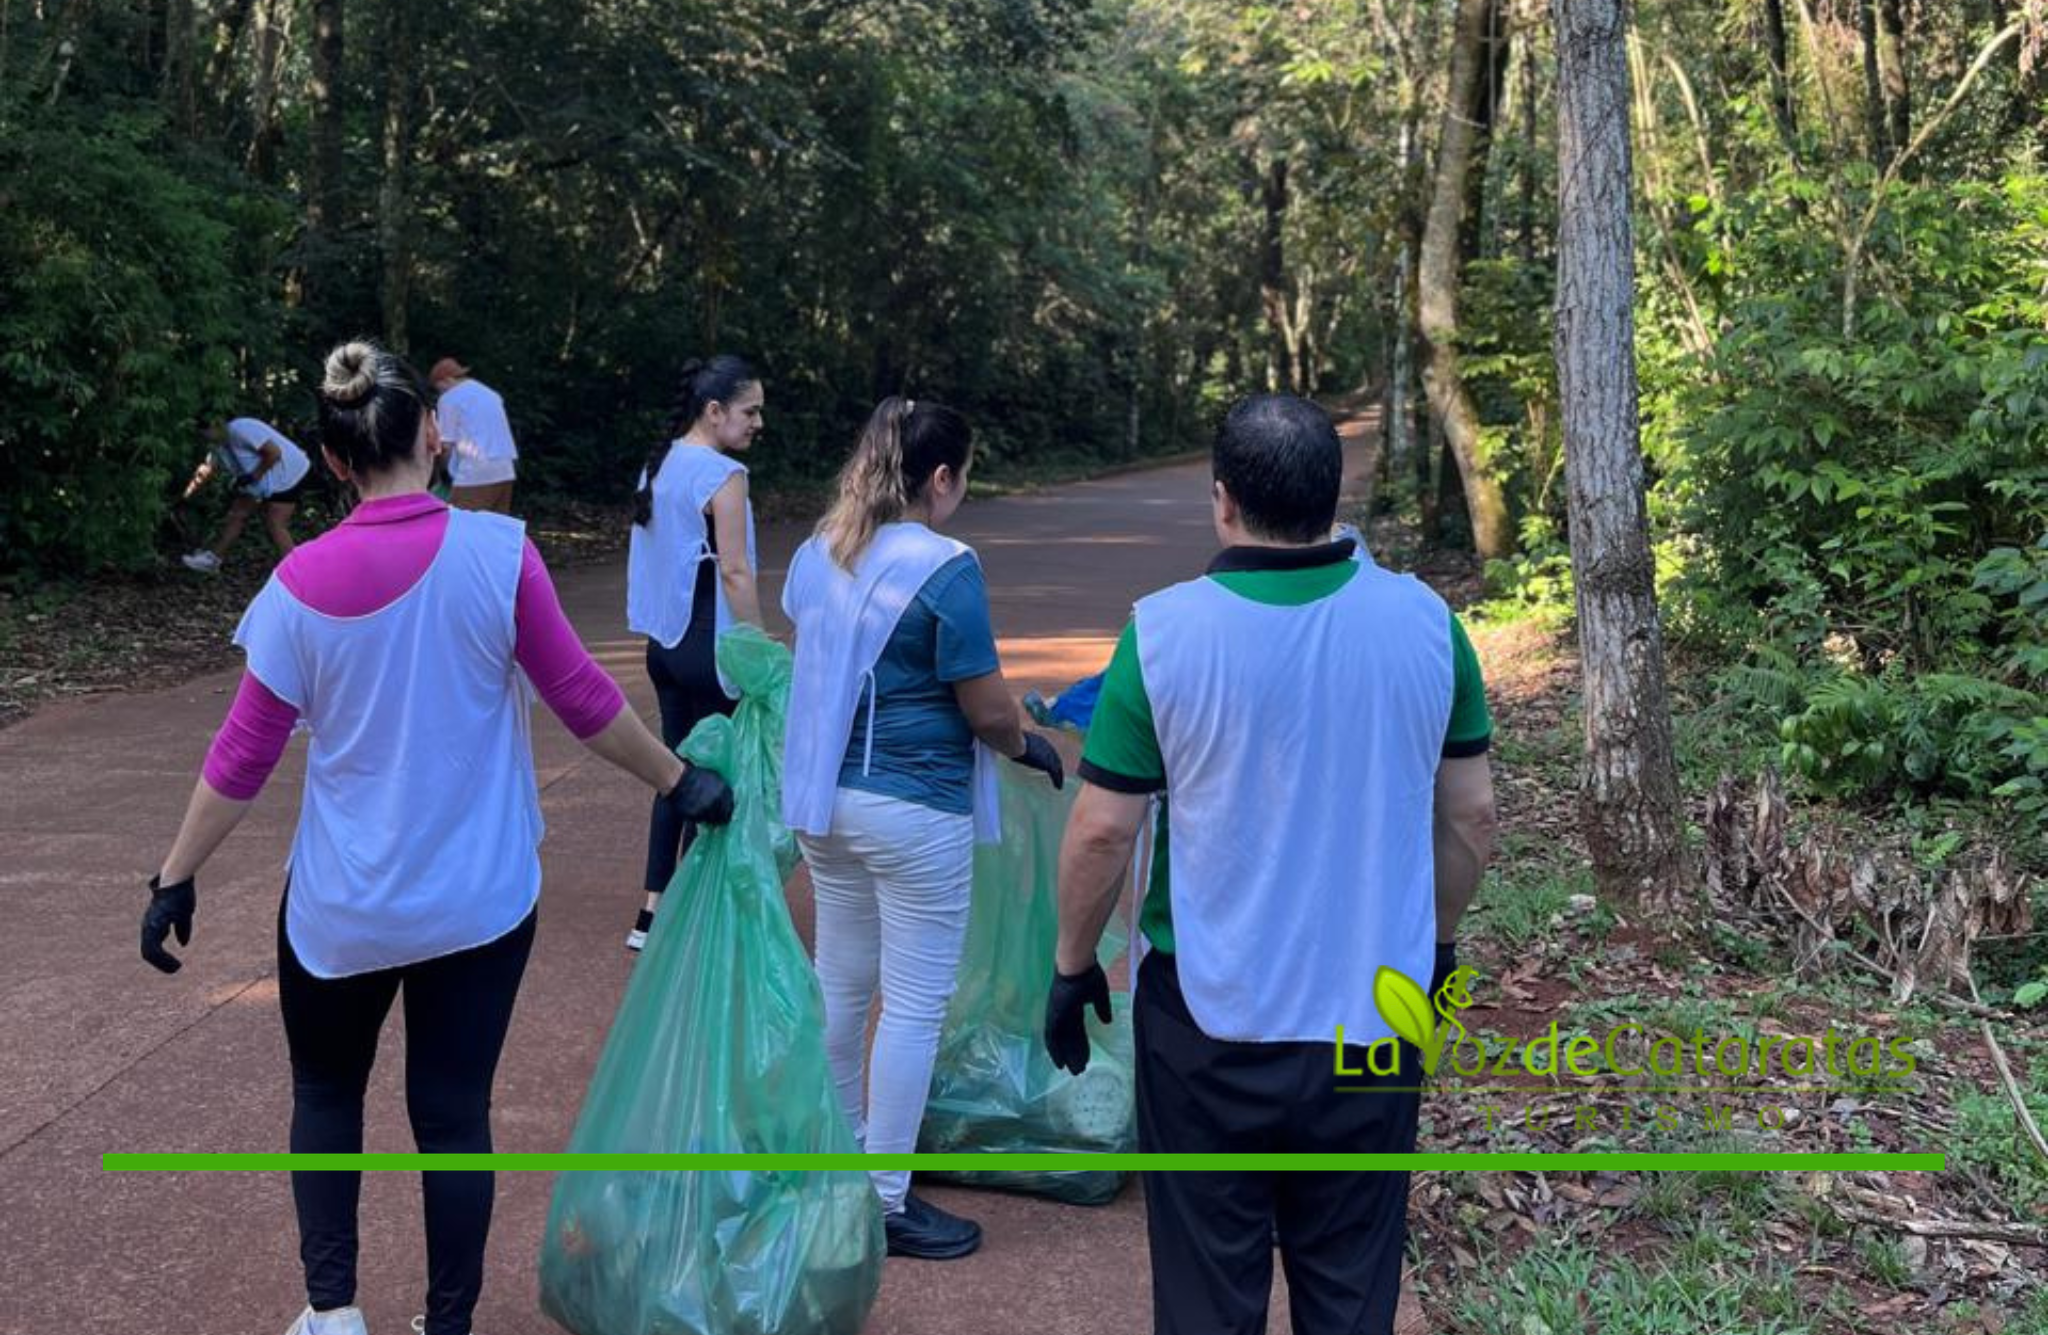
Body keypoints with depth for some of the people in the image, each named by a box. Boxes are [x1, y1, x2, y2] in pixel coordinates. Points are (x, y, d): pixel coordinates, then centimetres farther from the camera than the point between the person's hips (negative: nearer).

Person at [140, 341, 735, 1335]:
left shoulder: (304, 581, -9)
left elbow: (243, 754, -5)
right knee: (454, 1110, 12)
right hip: (478, 894, 0)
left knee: (325, 1095, 22)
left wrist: (176, 876, 6)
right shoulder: (497, 552, -13)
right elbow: (582, 700, -8)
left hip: (342, 897, 1)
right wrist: (679, 782, 6)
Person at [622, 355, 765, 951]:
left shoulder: (660, 464, 10)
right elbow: (734, 573, -19)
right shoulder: (723, 474, -16)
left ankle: (653, 913, 19)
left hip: (666, 641, 8)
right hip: (712, 646, -8)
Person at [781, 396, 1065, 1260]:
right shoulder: (944, 568, -18)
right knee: (914, 1004, 3)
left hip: (824, 795, 8)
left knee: (840, 983, 20)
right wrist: (1028, 748, 6)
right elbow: (987, 710, -14)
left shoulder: (816, 555, 5)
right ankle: (885, 1203, 11)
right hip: (913, 809, -8)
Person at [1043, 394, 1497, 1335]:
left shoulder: (1165, 631, -14)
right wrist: (1438, 939, 19)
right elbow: (1471, 813, 3)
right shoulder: (1425, 620, -5)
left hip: (1212, 1017, -2)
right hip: (1374, 1012, 3)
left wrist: (1072, 966, 5)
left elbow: (1101, 831, -10)